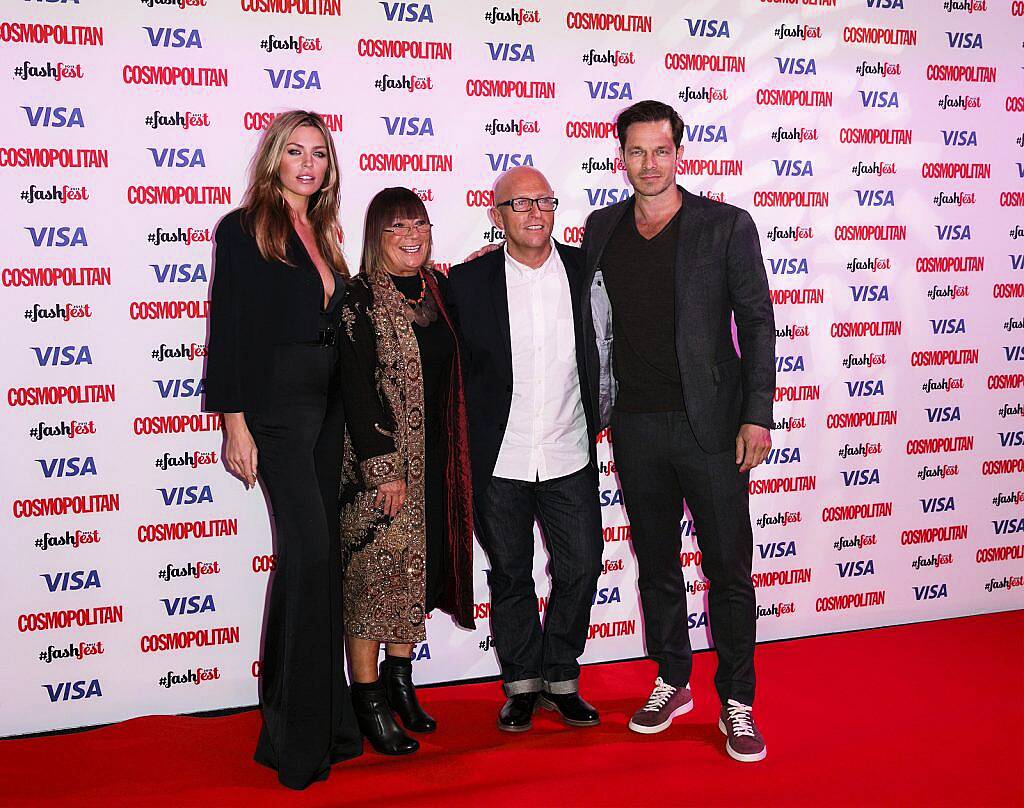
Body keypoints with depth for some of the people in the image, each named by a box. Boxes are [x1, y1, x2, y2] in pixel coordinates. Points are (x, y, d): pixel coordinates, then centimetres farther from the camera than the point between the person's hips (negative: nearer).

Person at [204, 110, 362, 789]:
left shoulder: (324, 236, 17)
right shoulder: (244, 230, -3)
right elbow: (228, 329, -8)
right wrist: (234, 424, -13)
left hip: (327, 404, 7)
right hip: (274, 404, -7)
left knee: (321, 553, 8)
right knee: (309, 545, -13)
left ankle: (322, 714, 18)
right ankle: (298, 734, -3)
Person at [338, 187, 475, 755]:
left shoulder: (437, 289, 10)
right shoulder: (360, 299, -10)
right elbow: (357, 389, -15)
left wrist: (454, 456, 11)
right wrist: (385, 468, -18)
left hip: (434, 459, 7)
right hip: (378, 458, -7)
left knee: (419, 569, 13)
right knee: (374, 571, -1)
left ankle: (400, 681, 29)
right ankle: (369, 700, 10)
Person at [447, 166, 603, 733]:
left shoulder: (587, 270, 0)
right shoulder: (469, 281, -4)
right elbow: (451, 367, 1)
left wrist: (595, 418, 9)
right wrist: (464, 447, 1)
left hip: (569, 457, 1)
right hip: (499, 459, -1)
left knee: (580, 569, 6)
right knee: (510, 576, 11)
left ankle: (560, 678, 26)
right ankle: (522, 684, 27)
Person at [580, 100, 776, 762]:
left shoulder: (727, 226, -2)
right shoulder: (601, 229, 9)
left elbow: (757, 324, -3)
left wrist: (757, 415, -10)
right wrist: (594, 409, 9)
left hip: (710, 423, -3)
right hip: (635, 427, 3)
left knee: (729, 568, 2)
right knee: (656, 563, 14)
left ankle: (737, 702, 15)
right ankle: (672, 683, 30)